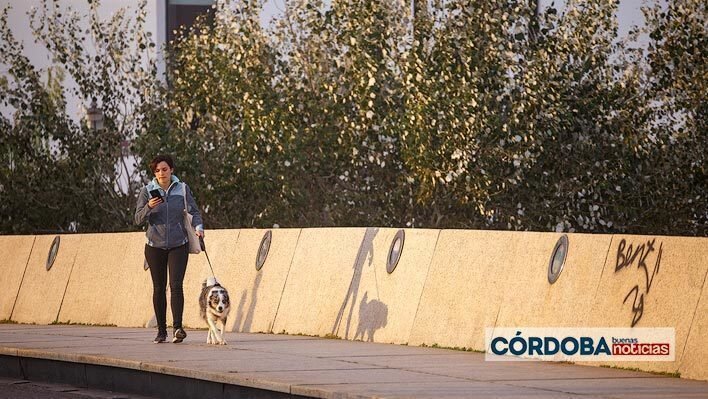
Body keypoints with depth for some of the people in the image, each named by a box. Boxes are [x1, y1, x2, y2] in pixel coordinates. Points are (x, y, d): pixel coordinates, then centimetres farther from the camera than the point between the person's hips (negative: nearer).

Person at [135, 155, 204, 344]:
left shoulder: (182, 189, 2)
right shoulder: (147, 191, 1)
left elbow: (194, 211, 6)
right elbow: (138, 219, -1)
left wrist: (198, 227, -14)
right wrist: (148, 207, -20)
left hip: (178, 245, -1)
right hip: (155, 246, 1)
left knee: (176, 285, -14)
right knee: (159, 288, 5)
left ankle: (177, 327, -21)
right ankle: (161, 331, 10)